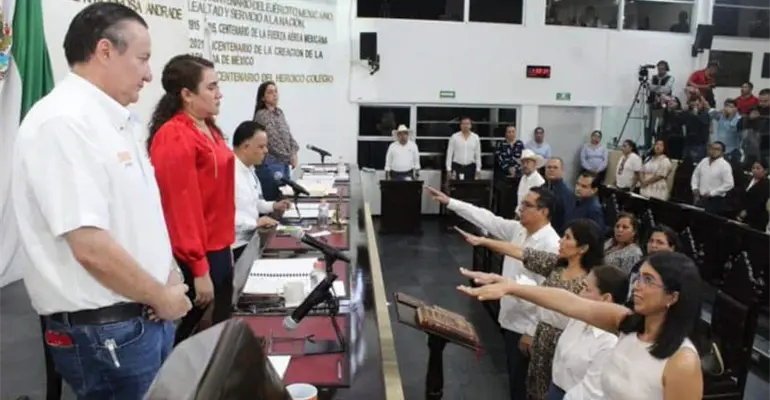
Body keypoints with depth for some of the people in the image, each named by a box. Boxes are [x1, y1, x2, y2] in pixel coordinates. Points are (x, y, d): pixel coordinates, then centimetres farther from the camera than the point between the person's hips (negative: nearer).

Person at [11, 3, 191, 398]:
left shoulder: (115, 122, 10)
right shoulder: (64, 123, -19)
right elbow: (91, 247, -25)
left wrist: (168, 276, 1)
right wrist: (162, 297, -12)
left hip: (145, 319, 8)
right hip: (105, 332, -8)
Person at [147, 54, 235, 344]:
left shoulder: (208, 129, 11)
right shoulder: (173, 138, -18)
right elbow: (182, 207, -21)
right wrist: (199, 269, -19)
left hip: (218, 249, 9)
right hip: (196, 258, -9)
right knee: (189, 335, 7)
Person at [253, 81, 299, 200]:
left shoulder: (280, 112, 13)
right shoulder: (261, 115, -12)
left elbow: (288, 134, 15)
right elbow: (273, 141, -16)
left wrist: (293, 153, 0)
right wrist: (289, 157, -10)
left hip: (285, 163, 8)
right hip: (270, 164, -8)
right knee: (274, 201, -5)